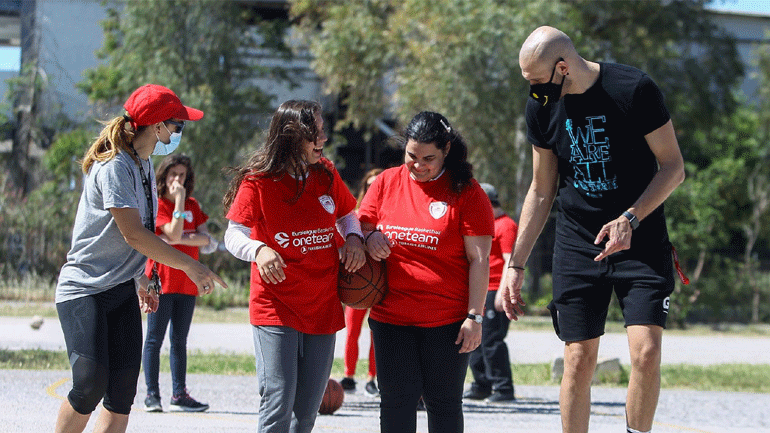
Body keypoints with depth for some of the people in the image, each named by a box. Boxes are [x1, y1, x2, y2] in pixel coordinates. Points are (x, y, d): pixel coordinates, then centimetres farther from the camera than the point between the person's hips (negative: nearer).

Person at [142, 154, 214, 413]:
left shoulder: (192, 205, 12)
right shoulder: (158, 205, -5)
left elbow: (205, 239, 2)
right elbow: (174, 233, -19)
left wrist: (179, 239, -11)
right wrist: (179, 200, -18)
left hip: (187, 282, 6)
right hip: (162, 280, -6)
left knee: (179, 340, 9)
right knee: (155, 339, -3)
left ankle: (179, 395, 11)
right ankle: (152, 395, -2)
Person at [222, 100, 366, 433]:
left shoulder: (326, 174, 6)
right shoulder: (259, 181, -8)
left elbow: (346, 214, 22)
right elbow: (233, 235, -8)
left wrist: (353, 238, 0)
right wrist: (258, 250, -30)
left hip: (323, 307, 5)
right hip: (275, 308, -5)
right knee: (278, 405, -14)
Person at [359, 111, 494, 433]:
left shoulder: (466, 192, -4)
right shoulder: (387, 182, 7)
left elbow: (479, 259, -5)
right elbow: (360, 226, 16)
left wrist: (475, 316, -11)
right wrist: (369, 237, -10)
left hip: (447, 321, -3)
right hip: (391, 318, 3)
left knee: (443, 402, 3)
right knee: (396, 400, 2)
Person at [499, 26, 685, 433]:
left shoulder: (634, 89, -15)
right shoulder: (542, 107, 0)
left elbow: (673, 167, -7)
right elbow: (541, 190, 10)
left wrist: (630, 218, -21)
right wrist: (515, 264, 8)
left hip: (640, 242, -3)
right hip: (576, 246, 3)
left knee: (646, 353, -15)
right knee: (578, 360, -2)